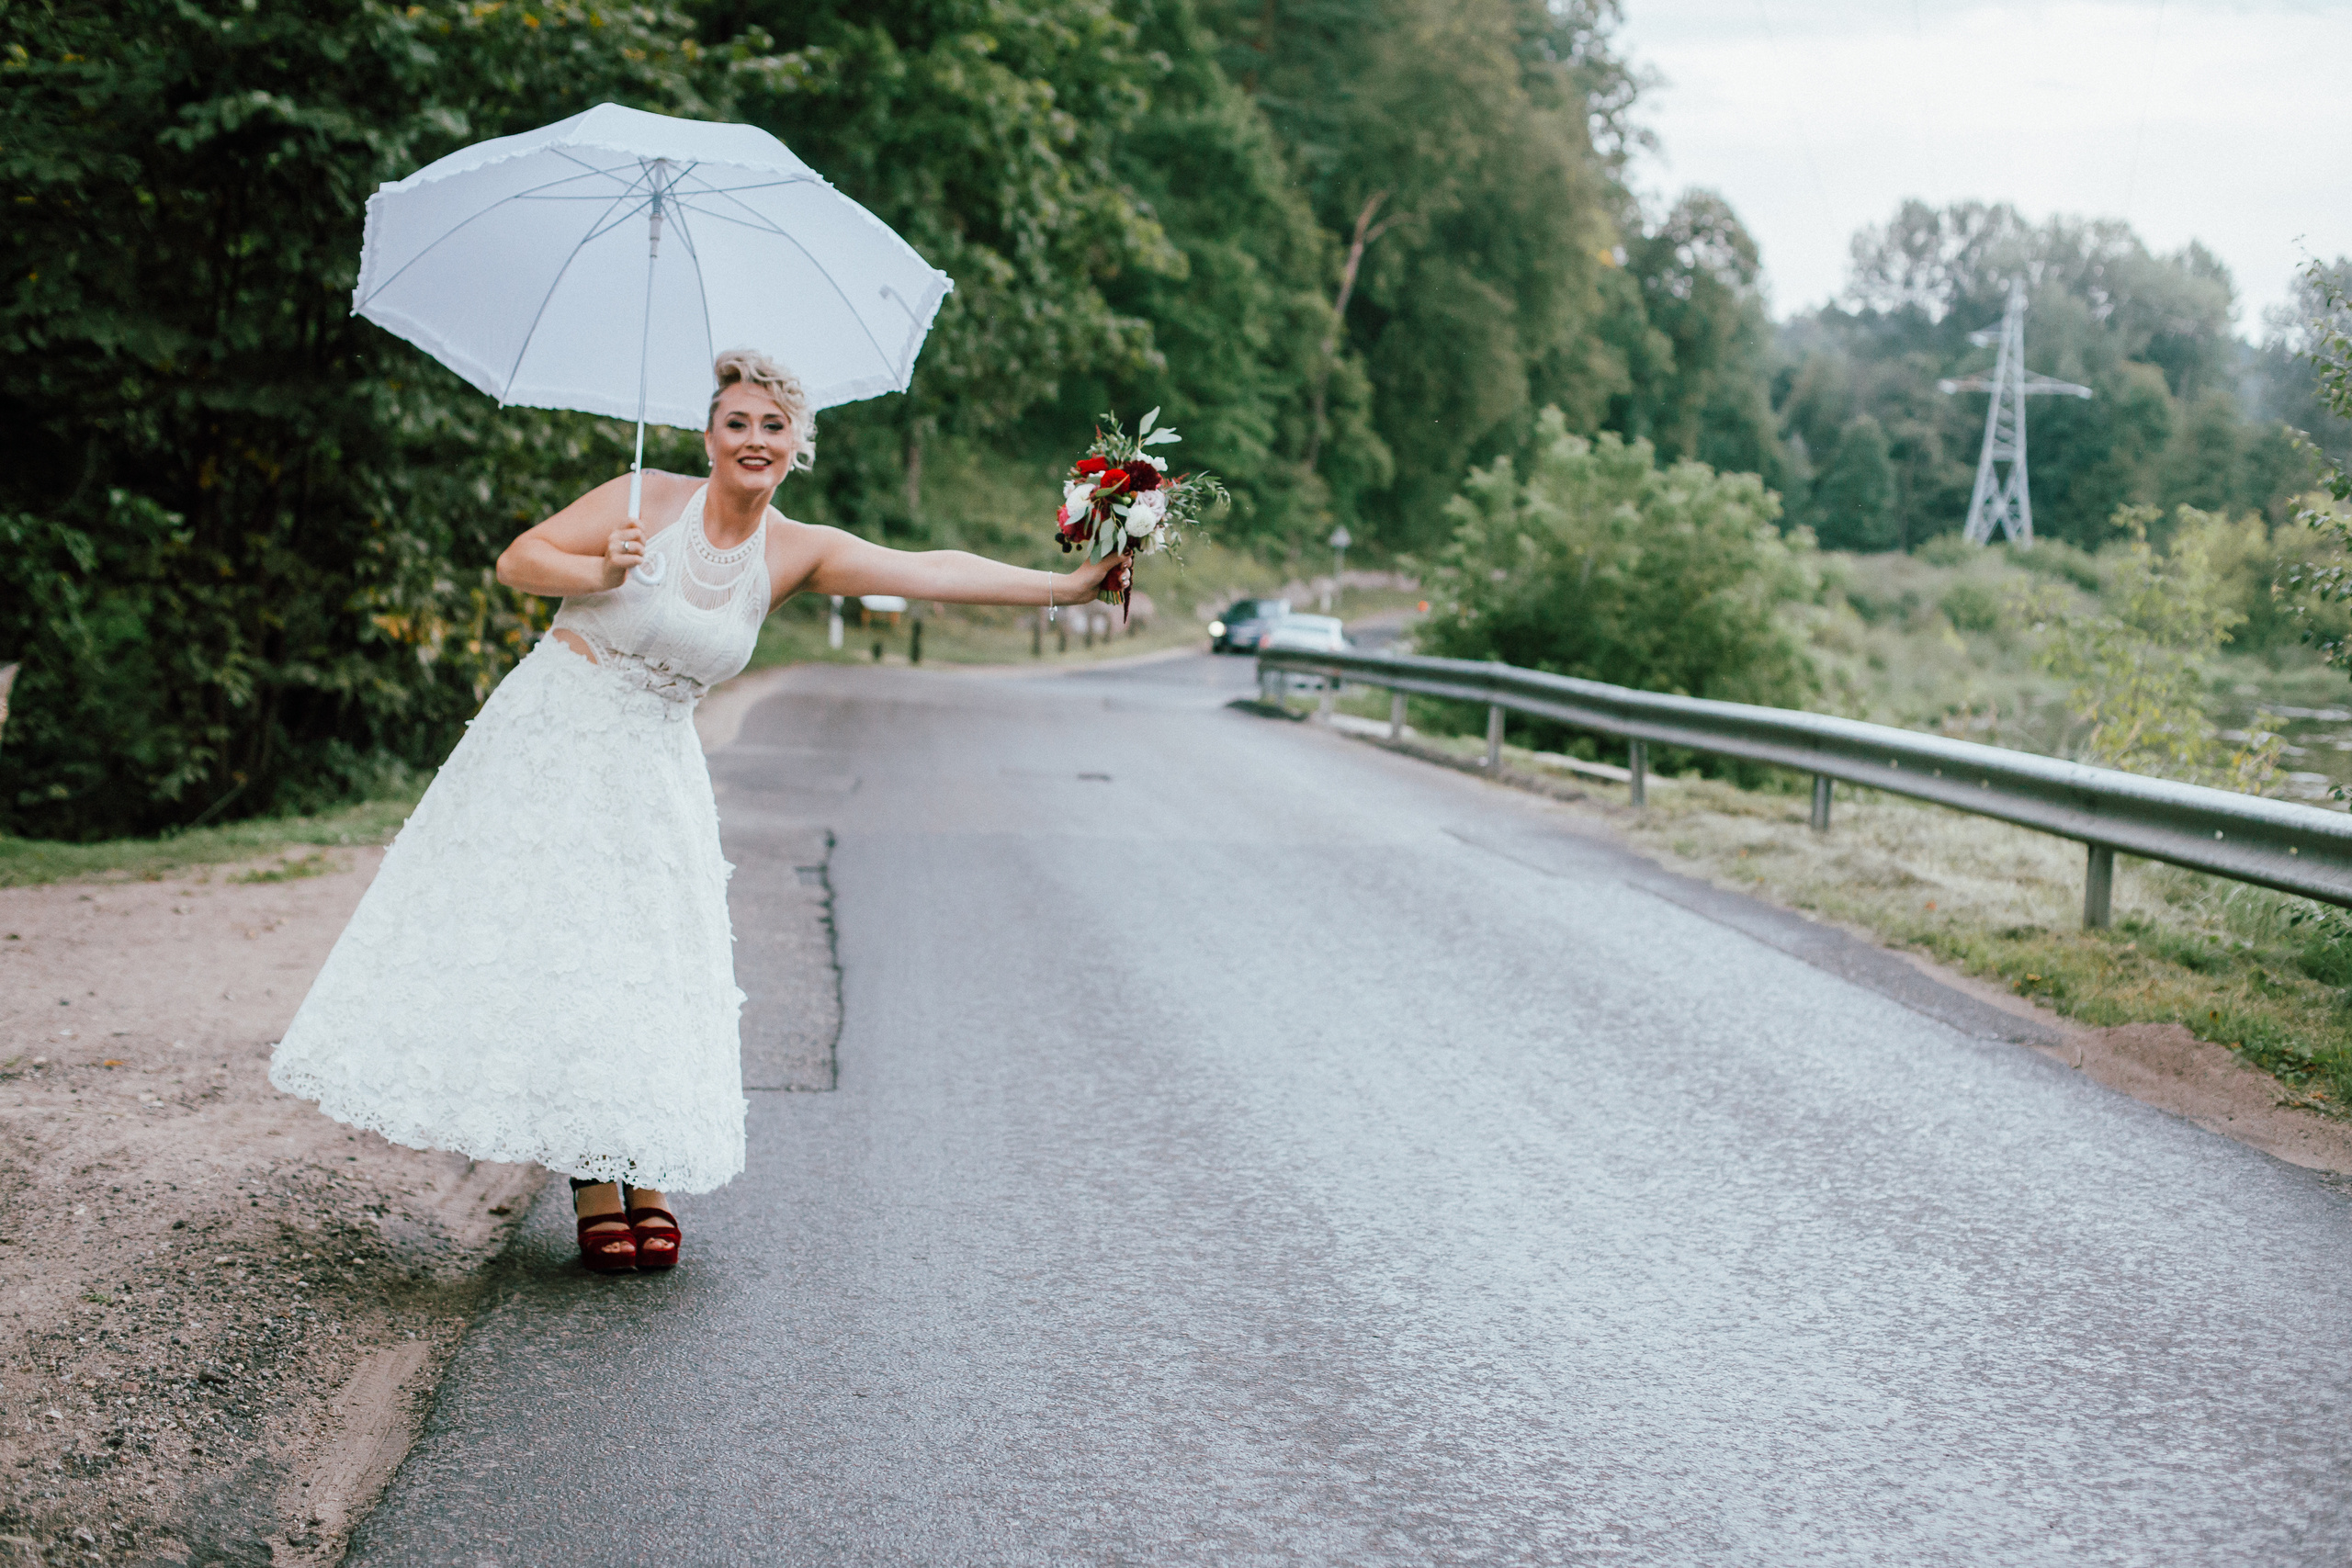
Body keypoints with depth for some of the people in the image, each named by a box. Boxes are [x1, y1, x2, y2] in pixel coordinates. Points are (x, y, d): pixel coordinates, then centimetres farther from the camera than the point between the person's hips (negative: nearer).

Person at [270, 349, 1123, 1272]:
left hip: (651, 770, 2)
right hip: (552, 742, -2)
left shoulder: (796, 554, -3)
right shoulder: (649, 501, -9)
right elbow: (518, 561, -4)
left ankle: (649, 1178, 13)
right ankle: (595, 1188, 4)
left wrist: (1068, 585, -21)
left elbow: (932, 570, -13)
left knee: (645, 959, -1)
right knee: (553, 946, -5)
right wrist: (601, 573, -23)